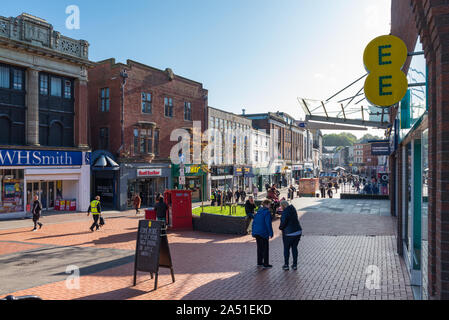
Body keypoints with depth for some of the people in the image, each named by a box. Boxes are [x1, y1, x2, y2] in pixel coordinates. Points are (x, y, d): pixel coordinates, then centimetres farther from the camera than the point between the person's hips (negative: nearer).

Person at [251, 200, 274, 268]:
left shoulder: (258, 212, 11)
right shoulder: (267, 212, -13)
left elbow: (254, 222, 13)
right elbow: (268, 223, -18)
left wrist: (254, 232, 18)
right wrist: (270, 233, -13)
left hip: (256, 232, 8)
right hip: (263, 233, -7)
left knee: (259, 248, 17)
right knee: (265, 248, 3)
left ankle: (259, 262, 25)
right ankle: (265, 264, 7)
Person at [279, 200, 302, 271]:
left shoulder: (285, 212, -17)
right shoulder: (292, 209, 7)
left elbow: (283, 222, -22)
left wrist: (280, 227, -2)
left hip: (289, 233, -7)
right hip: (298, 231, 7)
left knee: (286, 249, 10)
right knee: (294, 248, 17)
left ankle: (286, 265, 16)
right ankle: (295, 265, 20)